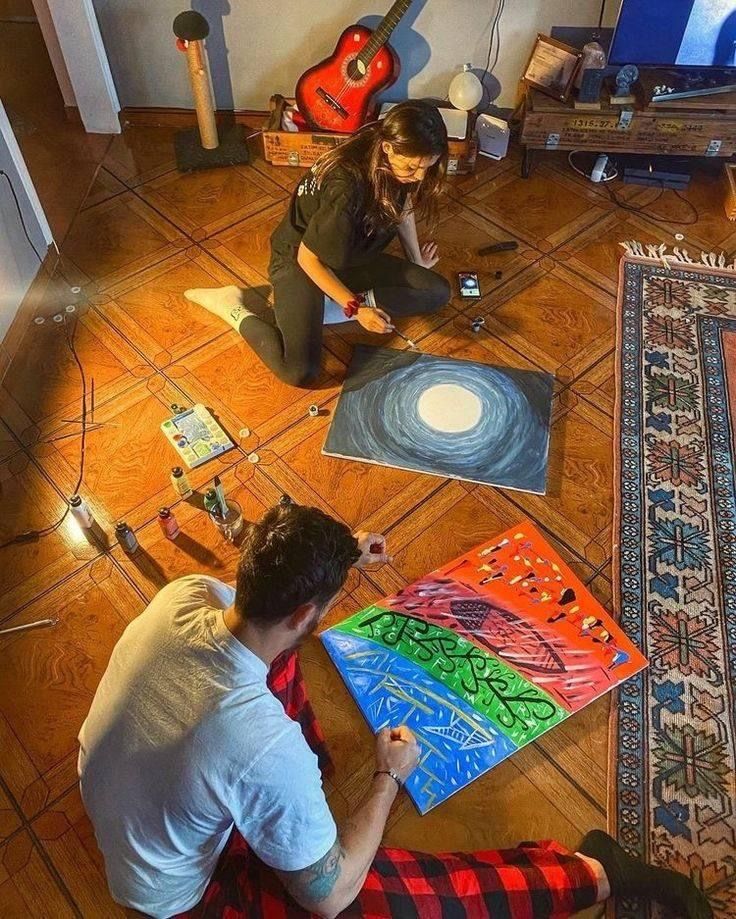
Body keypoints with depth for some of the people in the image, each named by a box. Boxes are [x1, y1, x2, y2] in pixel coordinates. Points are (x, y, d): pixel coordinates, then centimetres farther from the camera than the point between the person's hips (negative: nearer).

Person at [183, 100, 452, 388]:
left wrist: (416, 260, 17)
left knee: (438, 292, -5)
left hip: (353, 256, 8)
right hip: (300, 260, -8)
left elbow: (402, 205, 10)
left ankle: (332, 303, -5)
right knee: (300, 372, -27)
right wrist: (355, 308, -24)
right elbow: (309, 258, -25)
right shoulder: (346, 188, -35)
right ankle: (233, 307, -3)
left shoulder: (400, 164, -13)